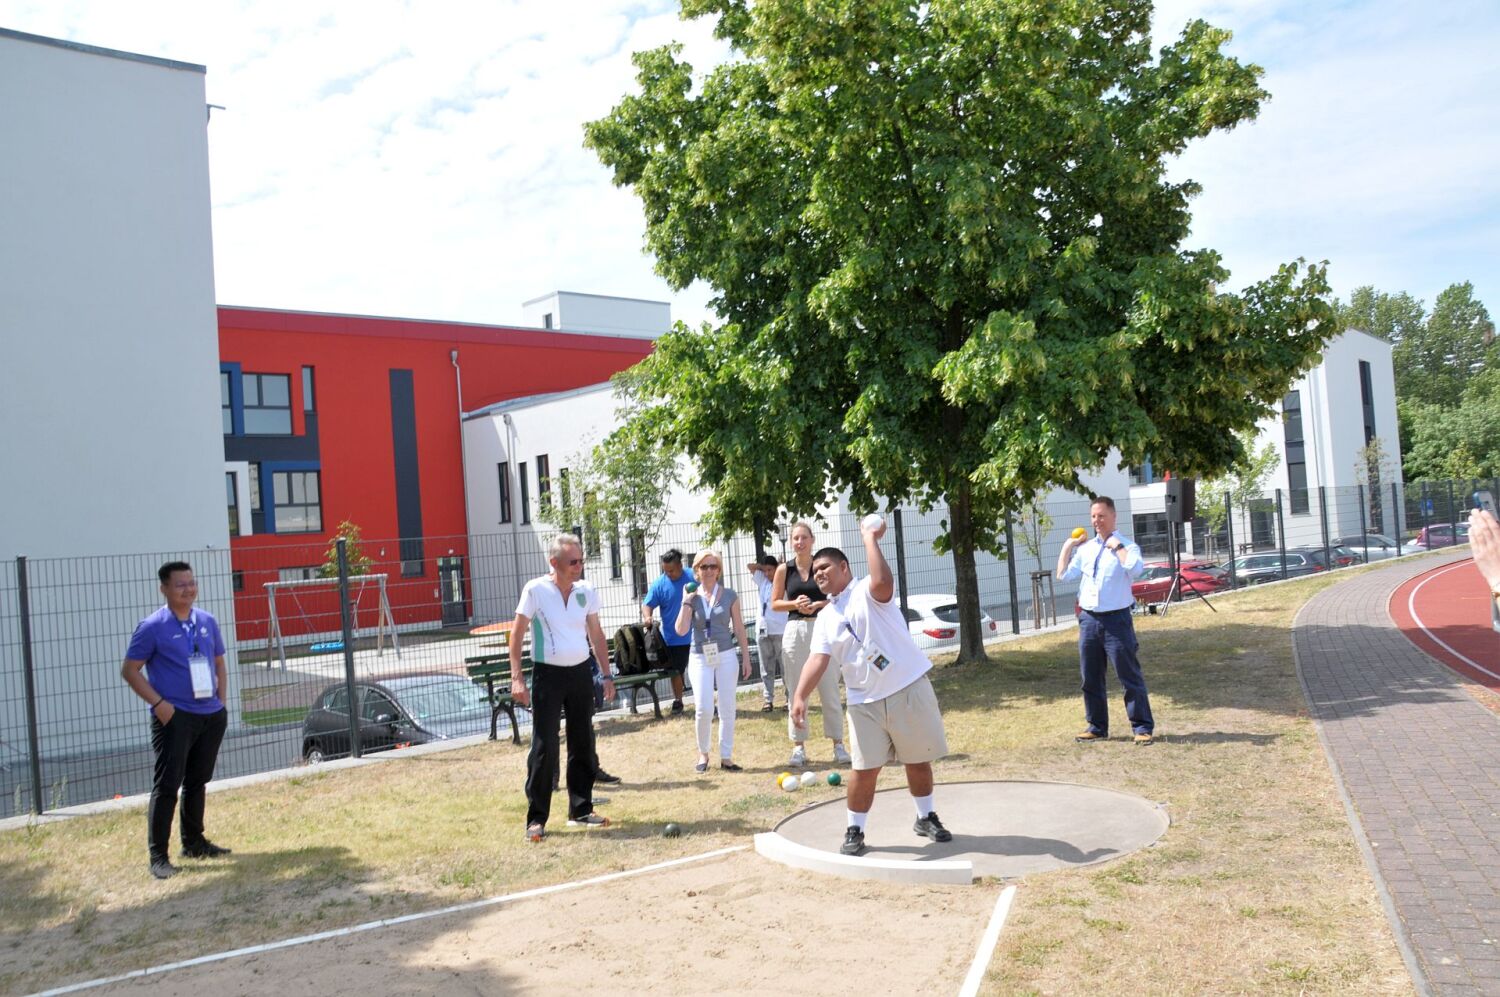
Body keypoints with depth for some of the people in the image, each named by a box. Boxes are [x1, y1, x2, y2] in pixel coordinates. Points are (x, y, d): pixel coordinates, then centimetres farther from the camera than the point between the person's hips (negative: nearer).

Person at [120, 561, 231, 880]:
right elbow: (130, 671, -6)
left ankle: (194, 842, 28)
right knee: (167, 785, -6)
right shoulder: (152, 627, -7)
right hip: (175, 717, -5)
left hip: (212, 715, 6)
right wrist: (159, 704, -14)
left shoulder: (208, 622, 9)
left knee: (197, 781, 16)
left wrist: (221, 700, 9)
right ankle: (158, 856, 1)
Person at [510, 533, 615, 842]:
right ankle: (537, 819, 5)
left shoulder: (587, 591, 4)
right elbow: (517, 633, -5)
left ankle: (580, 810, 22)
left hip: (581, 673, 5)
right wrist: (516, 678, -11)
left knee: (583, 745, 9)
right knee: (544, 748, -4)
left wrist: (607, 675, 10)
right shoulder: (535, 590, -8)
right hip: (548, 675, -4)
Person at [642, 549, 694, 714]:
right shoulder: (659, 583, -7)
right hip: (673, 638, 0)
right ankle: (677, 701, 24)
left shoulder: (694, 577, -4)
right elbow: (647, 604, -9)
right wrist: (647, 617, -30)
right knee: (676, 671, 8)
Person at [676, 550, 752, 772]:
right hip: (700, 658, 0)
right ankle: (703, 752, 15)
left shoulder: (729, 595, 1)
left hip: (726, 656, 0)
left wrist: (746, 658, 4)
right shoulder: (692, 597, 2)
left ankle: (726, 757, 14)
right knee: (703, 709, -7)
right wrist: (686, 602, -11)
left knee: (727, 709, 3)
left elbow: (739, 628, 5)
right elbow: (681, 630, -8)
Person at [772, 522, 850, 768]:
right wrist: (795, 604, -11)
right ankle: (799, 747, 11)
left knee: (829, 691, 1)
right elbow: (775, 603, 7)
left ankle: (838, 744, 9)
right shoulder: (784, 570, 4)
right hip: (795, 631, 1)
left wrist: (817, 605, -13)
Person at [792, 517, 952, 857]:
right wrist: (800, 695, -18)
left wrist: (871, 537, -23)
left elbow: (882, 582, -31)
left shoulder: (867, 592, -5)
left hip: (909, 689, -3)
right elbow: (818, 659, -3)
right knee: (865, 769, 0)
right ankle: (855, 830, 15)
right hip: (865, 701, 3)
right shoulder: (825, 618, 8)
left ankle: (926, 818, 32)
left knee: (919, 760, 11)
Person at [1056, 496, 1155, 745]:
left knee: (1130, 677, 0)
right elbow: (1064, 576, 6)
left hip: (1116, 619, -5)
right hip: (1088, 619, 5)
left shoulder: (1126, 546, -5)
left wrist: (1117, 546, -18)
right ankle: (1097, 727, 24)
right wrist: (1067, 547, 7)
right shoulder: (1085, 548, 10)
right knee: (1090, 679, 12)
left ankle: (1143, 727, 10)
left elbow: (1136, 569, -26)